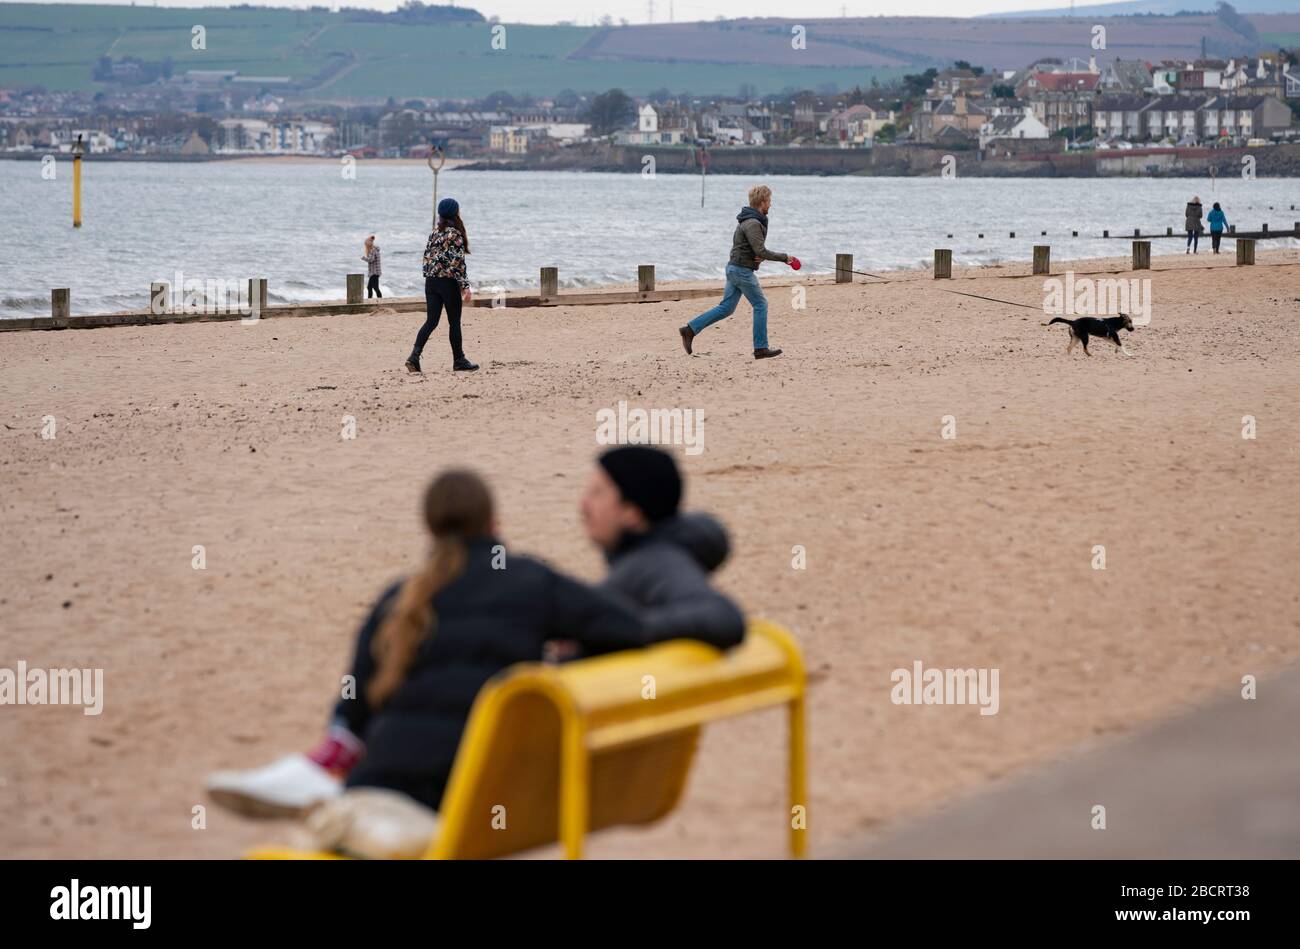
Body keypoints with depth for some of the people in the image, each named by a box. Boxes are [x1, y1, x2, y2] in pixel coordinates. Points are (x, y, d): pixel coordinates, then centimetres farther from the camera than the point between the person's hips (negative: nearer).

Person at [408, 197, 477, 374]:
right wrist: (465, 286, -14)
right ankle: (459, 361, 15)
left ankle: (414, 356, -12)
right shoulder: (455, 234, -12)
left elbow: (427, 256, 13)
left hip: (431, 281, 6)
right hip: (449, 282, -6)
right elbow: (458, 262, -16)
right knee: (454, 322, 6)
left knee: (431, 321, 4)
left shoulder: (435, 231, 10)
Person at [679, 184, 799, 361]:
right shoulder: (753, 223, -19)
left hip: (734, 267, 10)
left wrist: (760, 257, -3)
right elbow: (761, 251, -24)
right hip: (743, 270, -10)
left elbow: (757, 248, 20)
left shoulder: (752, 220, 14)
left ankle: (690, 329, 7)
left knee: (726, 308, 10)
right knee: (760, 305, -1)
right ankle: (761, 348, 3)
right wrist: (784, 258, -16)